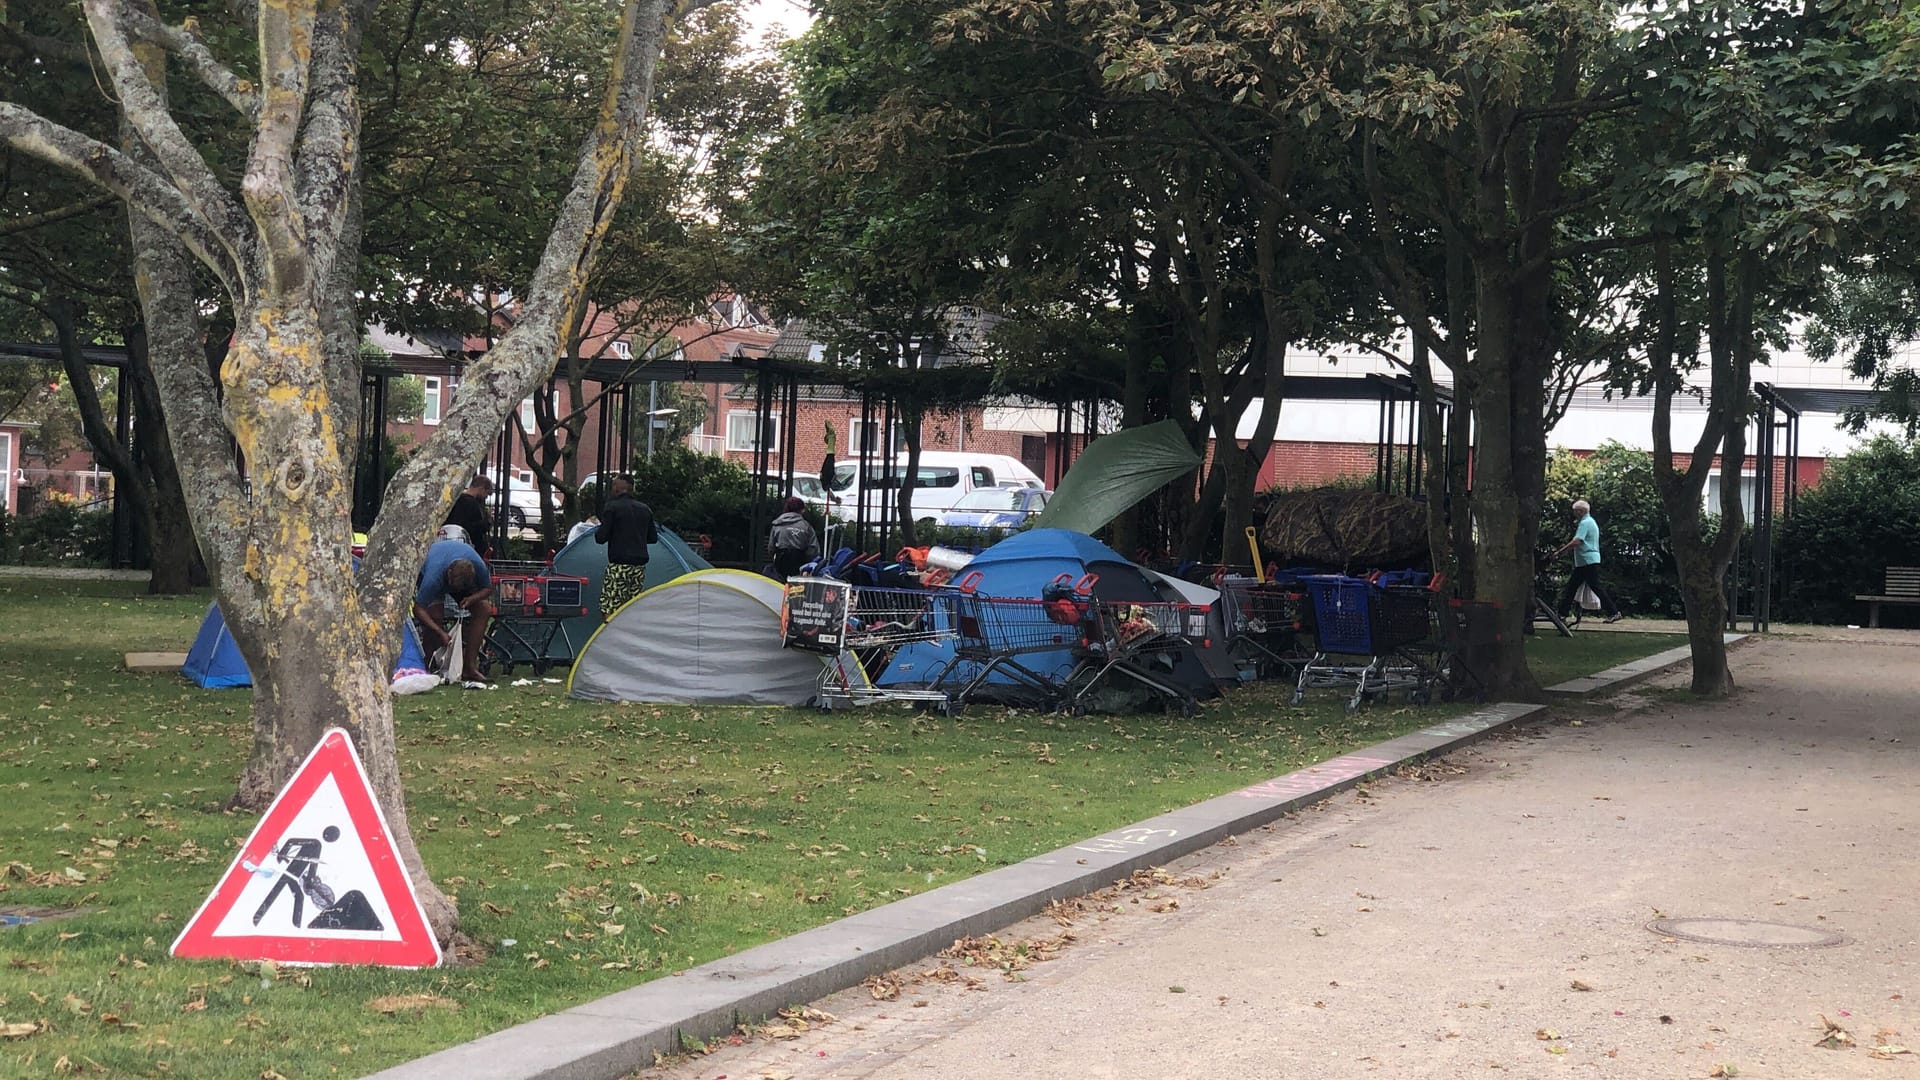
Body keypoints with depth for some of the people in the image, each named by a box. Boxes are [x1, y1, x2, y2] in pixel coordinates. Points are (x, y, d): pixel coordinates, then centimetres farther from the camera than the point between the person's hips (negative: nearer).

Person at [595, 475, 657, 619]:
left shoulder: (611, 507, -5)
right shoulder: (645, 509, 13)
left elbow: (601, 538, -9)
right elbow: (653, 538, 17)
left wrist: (597, 530, 12)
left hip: (619, 565, -6)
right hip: (640, 564, 6)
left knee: (609, 608, -7)